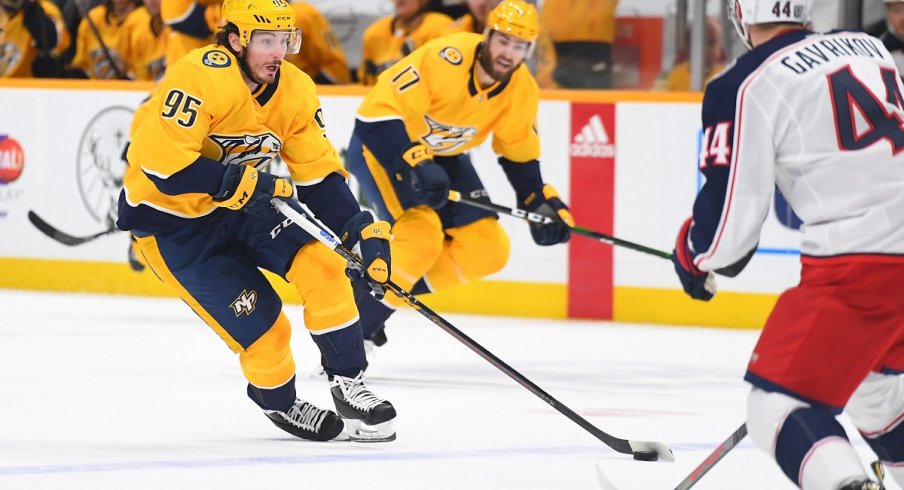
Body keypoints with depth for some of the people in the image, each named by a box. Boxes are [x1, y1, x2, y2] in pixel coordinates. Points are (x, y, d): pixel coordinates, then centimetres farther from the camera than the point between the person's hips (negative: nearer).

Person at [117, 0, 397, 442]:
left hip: (242, 206, 6)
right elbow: (163, 163, -33)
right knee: (261, 326, -11)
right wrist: (239, 182, -32)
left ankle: (349, 386, -1)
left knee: (322, 267, -14)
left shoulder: (294, 89, -5)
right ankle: (279, 404, 18)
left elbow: (319, 173, -1)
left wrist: (362, 229, -12)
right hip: (170, 220, -6)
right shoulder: (201, 78, -28)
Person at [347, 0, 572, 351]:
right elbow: (380, 111, -33)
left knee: (489, 250, -2)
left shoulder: (522, 93, -11)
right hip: (382, 144, -7)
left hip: (444, 156, 7)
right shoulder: (444, 60, -32)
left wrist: (542, 202, -4)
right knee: (422, 235, -28)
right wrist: (414, 164, -41)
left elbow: (518, 153, 6)